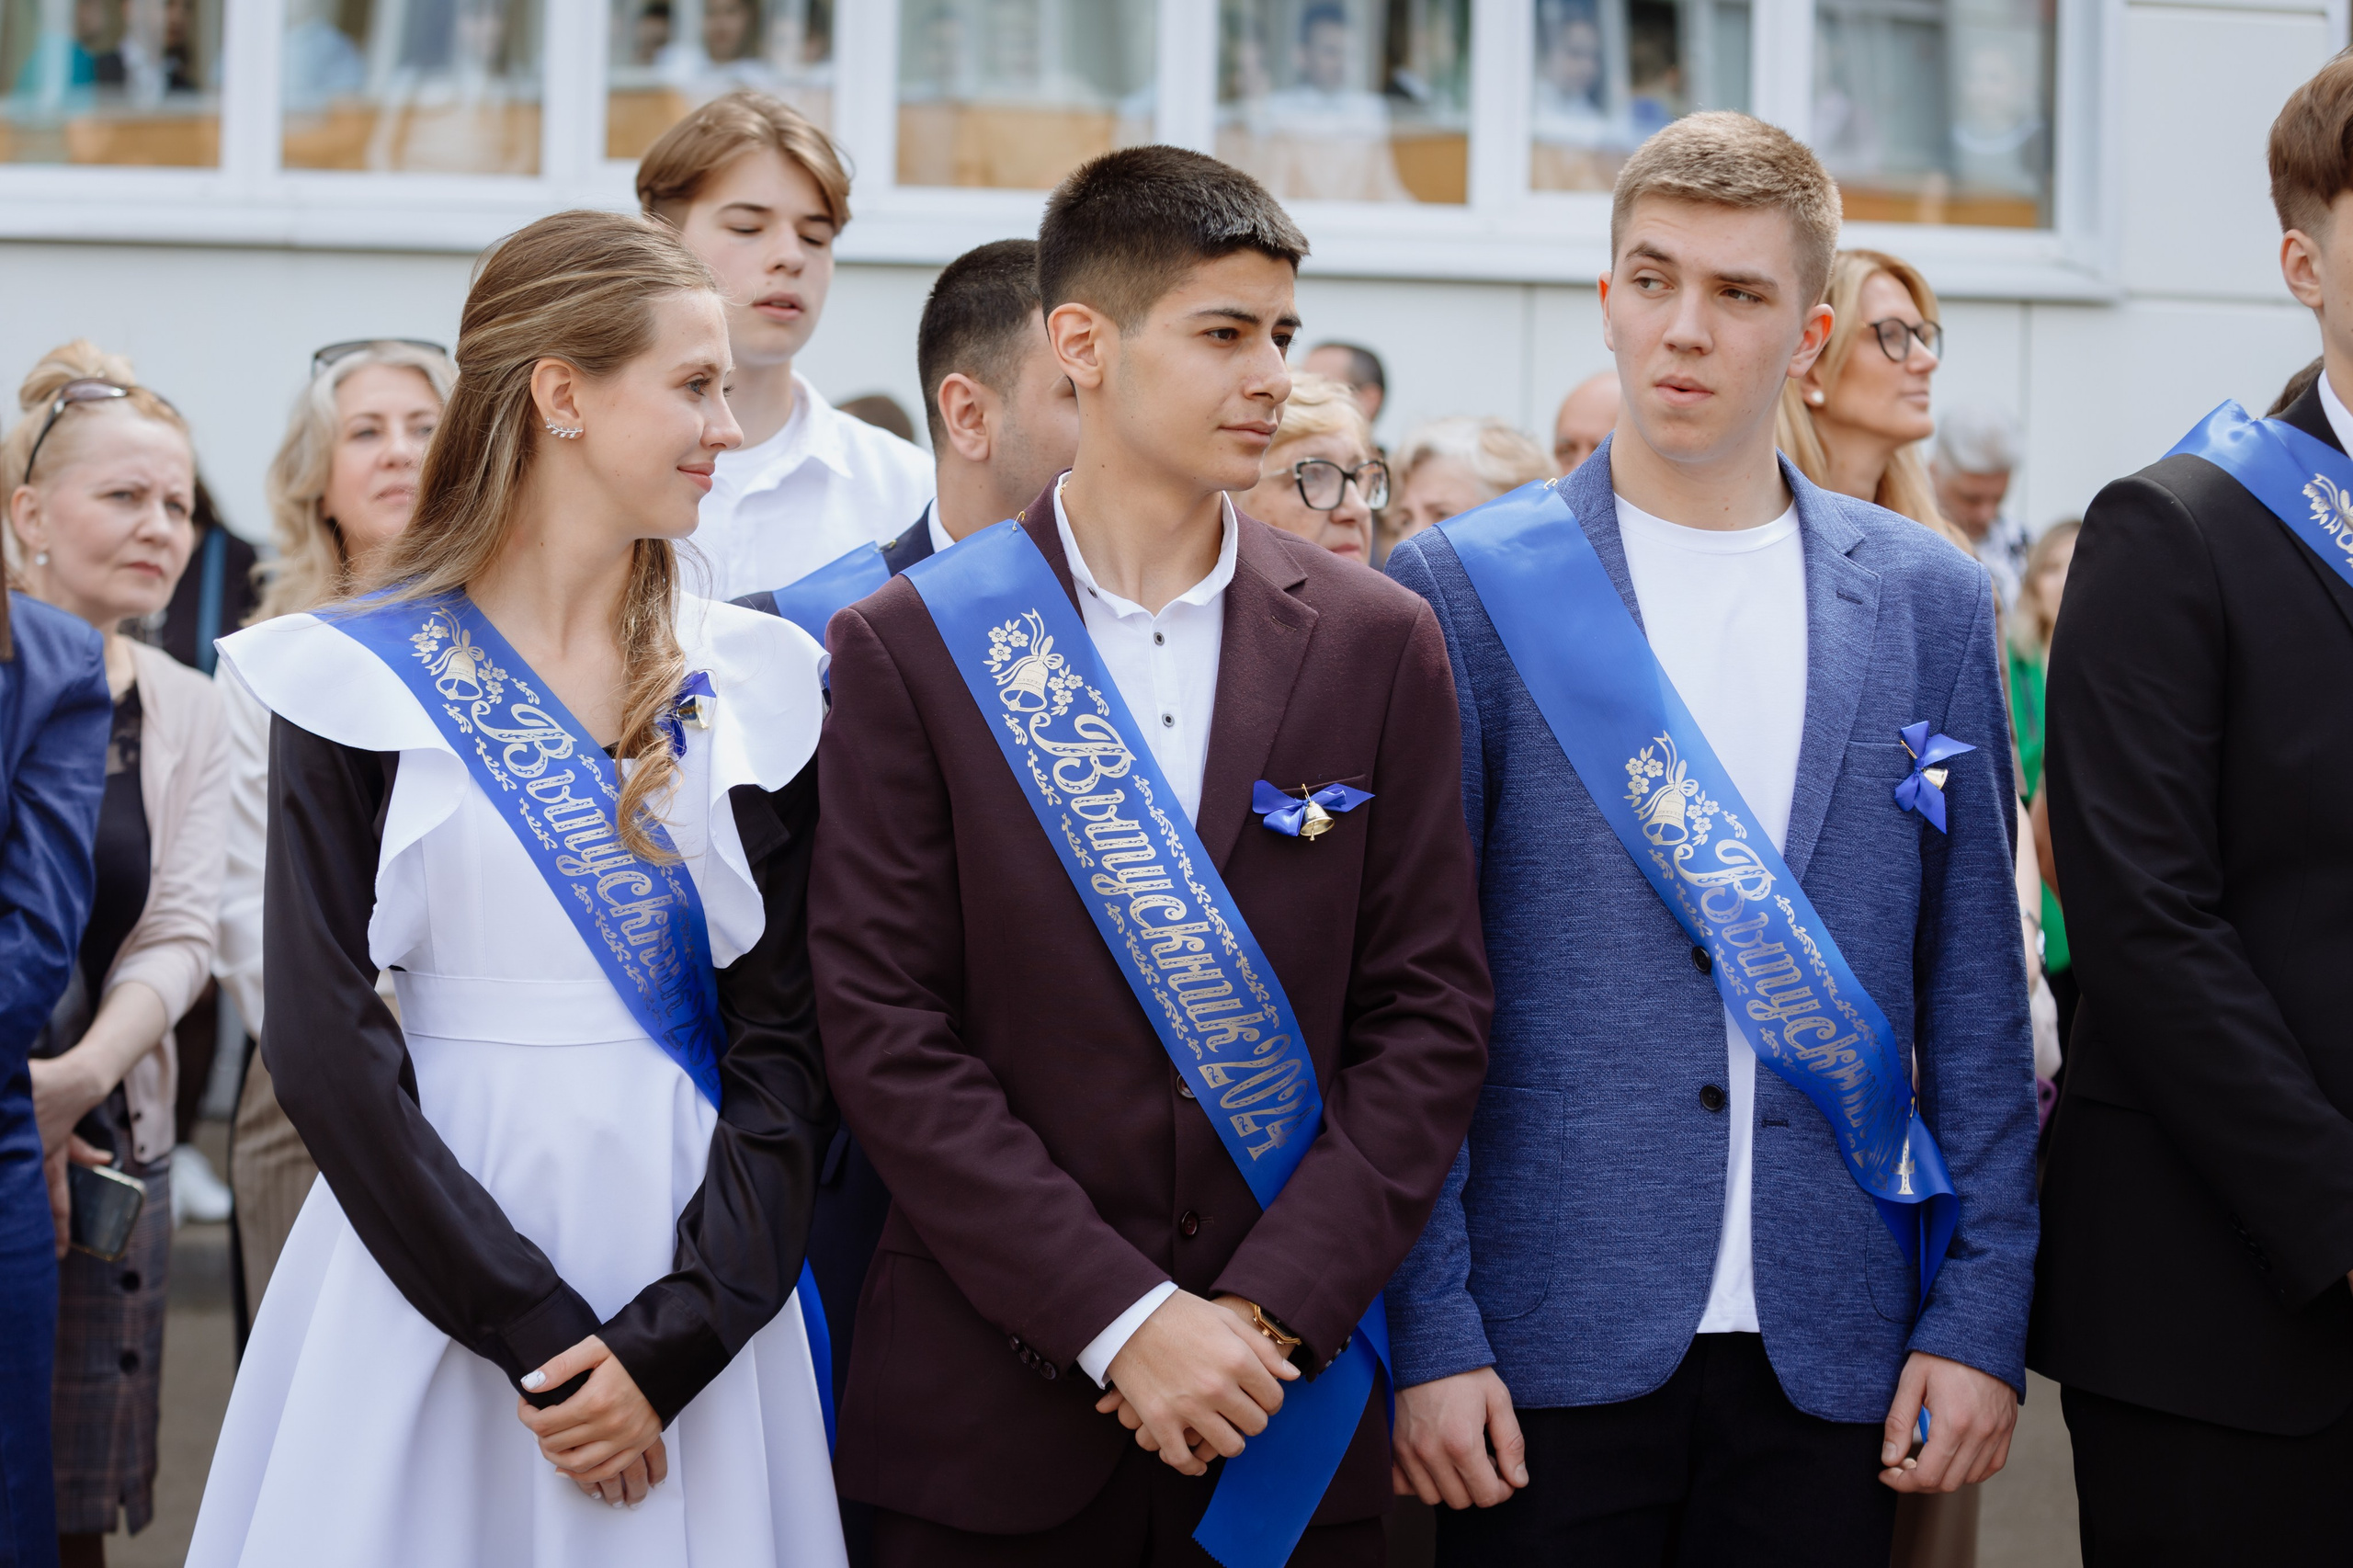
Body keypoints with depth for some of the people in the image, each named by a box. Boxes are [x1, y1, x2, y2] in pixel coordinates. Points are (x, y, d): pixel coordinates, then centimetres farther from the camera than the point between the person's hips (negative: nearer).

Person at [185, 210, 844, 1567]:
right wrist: (534, 1328, -15)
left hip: (690, 1245, 2)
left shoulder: (755, 682, 4)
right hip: (431, 1269, -2)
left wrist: (672, 1339, -12)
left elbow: (787, 1037, -1)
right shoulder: (362, 678, -3)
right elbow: (324, 1040, -9)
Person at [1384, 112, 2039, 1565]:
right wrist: (1429, 1331, -8)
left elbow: (1976, 985, 8)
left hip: (1835, 1359, 2)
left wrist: (1982, 1316, 2)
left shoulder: (1930, 600, 8)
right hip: (1551, 1343, -2)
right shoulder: (1463, 590, 0)